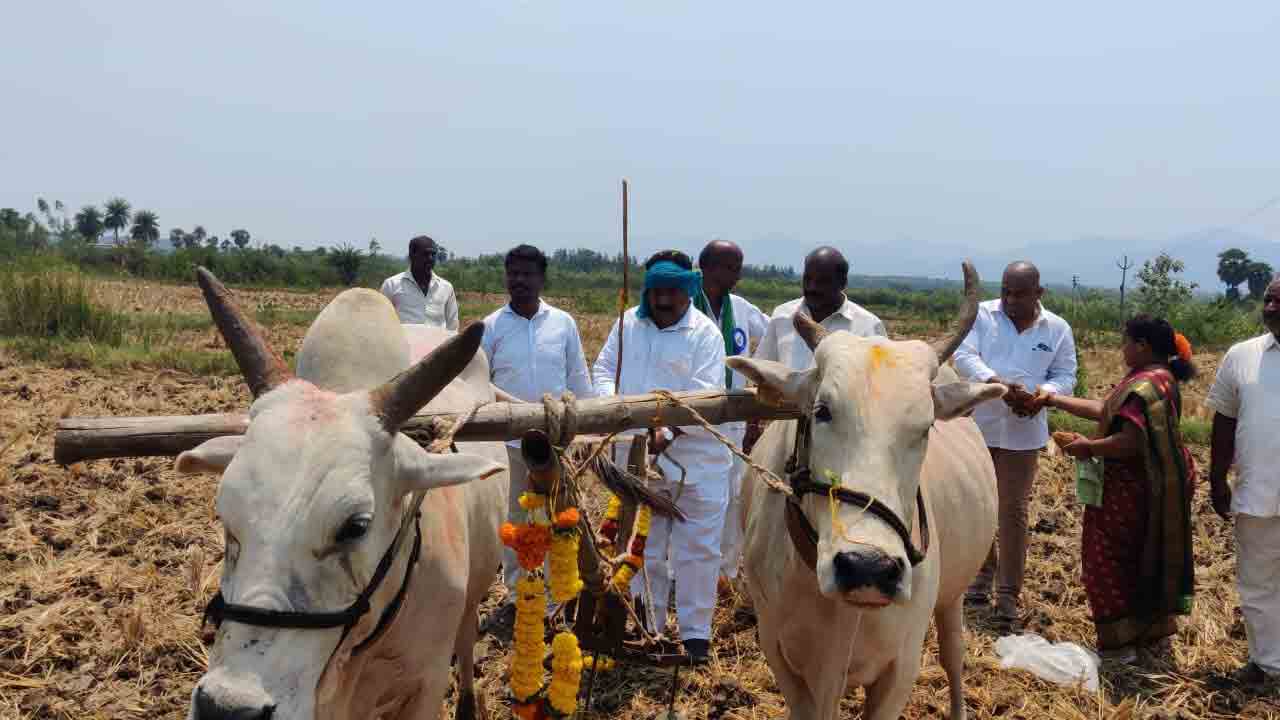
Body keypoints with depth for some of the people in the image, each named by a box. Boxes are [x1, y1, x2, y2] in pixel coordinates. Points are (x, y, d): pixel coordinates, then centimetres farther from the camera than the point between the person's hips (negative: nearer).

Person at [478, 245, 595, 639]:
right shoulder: (492, 326, -3)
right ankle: (515, 597, 25)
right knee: (514, 520, 11)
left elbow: (578, 379, 6)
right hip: (507, 440, 0)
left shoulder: (563, 323, 0)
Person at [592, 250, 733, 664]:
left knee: (697, 550, 5)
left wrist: (669, 433, -28)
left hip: (695, 462, -4)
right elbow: (604, 368, 8)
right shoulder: (629, 323, 5)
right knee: (643, 549, 15)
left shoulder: (705, 333, -9)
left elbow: (706, 395, -17)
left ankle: (695, 633, 19)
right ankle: (645, 628, 30)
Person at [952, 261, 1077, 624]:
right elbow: (964, 357, -14)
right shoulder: (981, 315, -3)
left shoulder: (1058, 329, 0)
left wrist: (1041, 396, -18)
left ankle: (1008, 591, 11)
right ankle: (982, 574, 30)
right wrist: (998, 383, -29)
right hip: (977, 425, 1)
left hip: (1023, 431, 0)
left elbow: (1065, 376, 4)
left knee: (1013, 510, 2)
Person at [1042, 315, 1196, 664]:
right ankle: (1151, 626, 34)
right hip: (1158, 485, 10)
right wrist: (1055, 400, 12)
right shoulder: (1160, 378, 9)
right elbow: (1106, 410, 12)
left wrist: (1087, 447, -15)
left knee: (1111, 562, 2)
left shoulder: (1143, 387, -24)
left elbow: (1129, 443, -30)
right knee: (1145, 558, 21)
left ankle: (1120, 642, 9)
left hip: (1131, 490, -10)